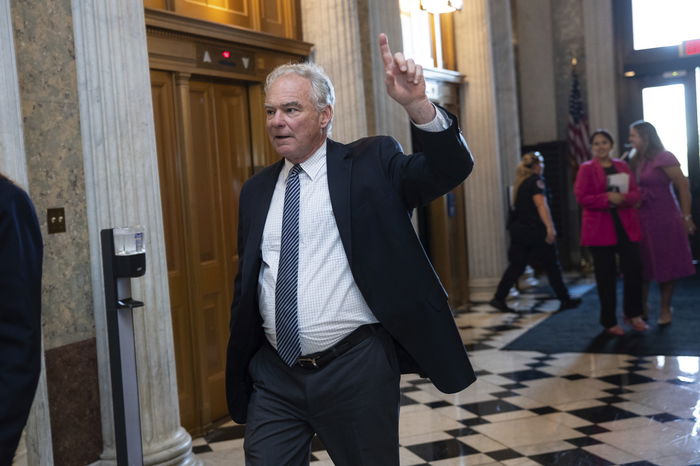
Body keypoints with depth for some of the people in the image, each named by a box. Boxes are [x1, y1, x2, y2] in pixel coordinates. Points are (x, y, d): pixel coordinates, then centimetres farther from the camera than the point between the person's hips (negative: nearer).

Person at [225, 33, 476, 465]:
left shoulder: (370, 163, -2)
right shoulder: (257, 190, 10)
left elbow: (450, 169, -15)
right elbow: (246, 282, 16)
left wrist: (417, 104, -30)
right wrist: (240, 362, 15)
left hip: (356, 370, -3)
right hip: (273, 375, 4)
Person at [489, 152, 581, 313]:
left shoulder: (520, 183, 16)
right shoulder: (536, 180, -8)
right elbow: (541, 205, -18)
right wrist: (549, 227, -25)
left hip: (518, 229, 7)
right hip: (534, 230, -7)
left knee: (516, 266, 6)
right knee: (551, 265, 3)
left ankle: (499, 298, -1)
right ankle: (565, 300, 12)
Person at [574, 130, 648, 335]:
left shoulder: (622, 166, 13)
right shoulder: (586, 169, -1)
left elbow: (635, 192, 9)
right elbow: (582, 197, -9)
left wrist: (624, 198, -13)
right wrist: (608, 198, -19)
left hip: (626, 225, 4)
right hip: (600, 228, -4)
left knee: (634, 270, 1)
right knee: (606, 275, 1)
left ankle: (633, 314, 21)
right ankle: (609, 322, 11)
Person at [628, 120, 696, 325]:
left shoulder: (663, 158, -8)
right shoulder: (636, 161, 11)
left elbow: (683, 186, -11)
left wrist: (686, 216, -13)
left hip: (664, 218, -6)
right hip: (641, 220, 6)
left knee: (665, 265, 3)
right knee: (642, 265, 5)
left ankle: (665, 310, 11)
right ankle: (642, 307, 13)